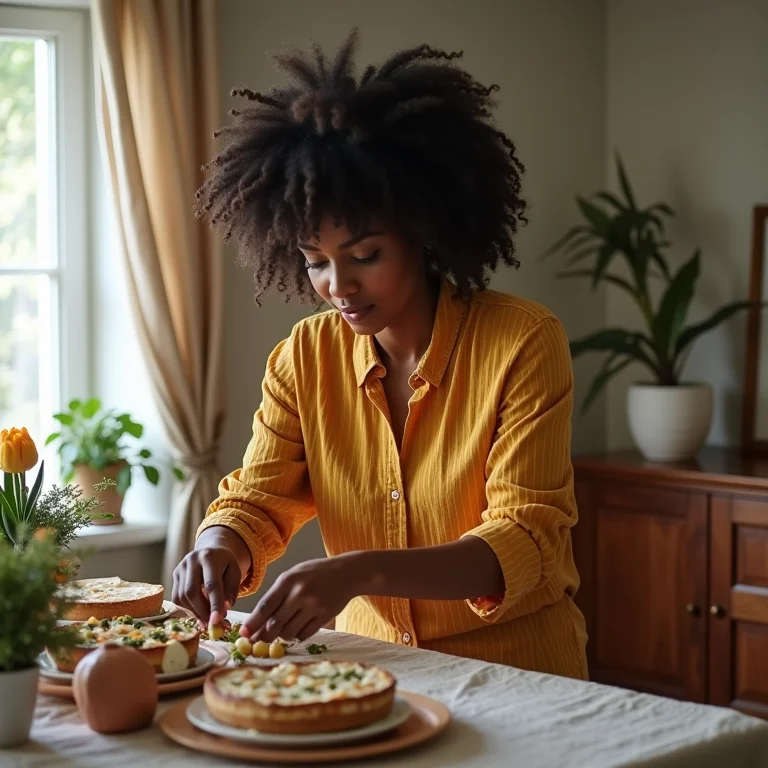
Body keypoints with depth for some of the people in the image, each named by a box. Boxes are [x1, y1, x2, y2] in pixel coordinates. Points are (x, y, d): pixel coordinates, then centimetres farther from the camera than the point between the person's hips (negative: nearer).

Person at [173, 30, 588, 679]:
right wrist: (223, 546, -19)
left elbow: (525, 545, -14)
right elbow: (257, 499, 5)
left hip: (516, 675, -4)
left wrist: (361, 571, -29)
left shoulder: (524, 343, -10)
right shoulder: (305, 357, 3)